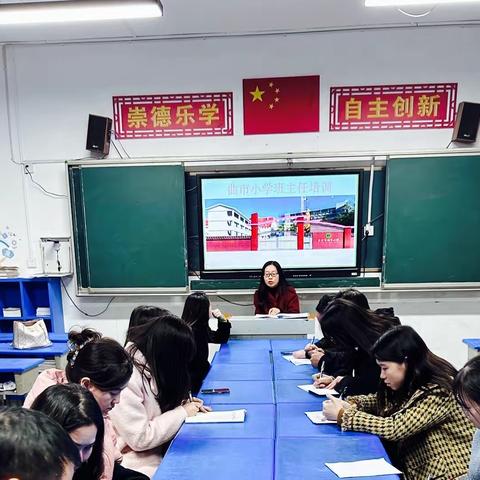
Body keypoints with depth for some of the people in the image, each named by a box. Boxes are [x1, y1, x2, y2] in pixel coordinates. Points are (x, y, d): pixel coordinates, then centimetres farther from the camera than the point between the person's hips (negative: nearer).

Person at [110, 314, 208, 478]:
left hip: (156, 449, 8)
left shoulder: (146, 364, -1)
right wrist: (182, 412, -16)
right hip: (138, 463, -8)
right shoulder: (126, 379, -27)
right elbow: (140, 439, -23)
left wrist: (183, 404, -3)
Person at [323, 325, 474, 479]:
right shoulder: (411, 384, -2)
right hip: (414, 467, 6)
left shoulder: (438, 391, -24)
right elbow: (382, 400, 12)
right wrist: (350, 404, -7)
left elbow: (394, 428, -27)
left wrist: (342, 415, -22)